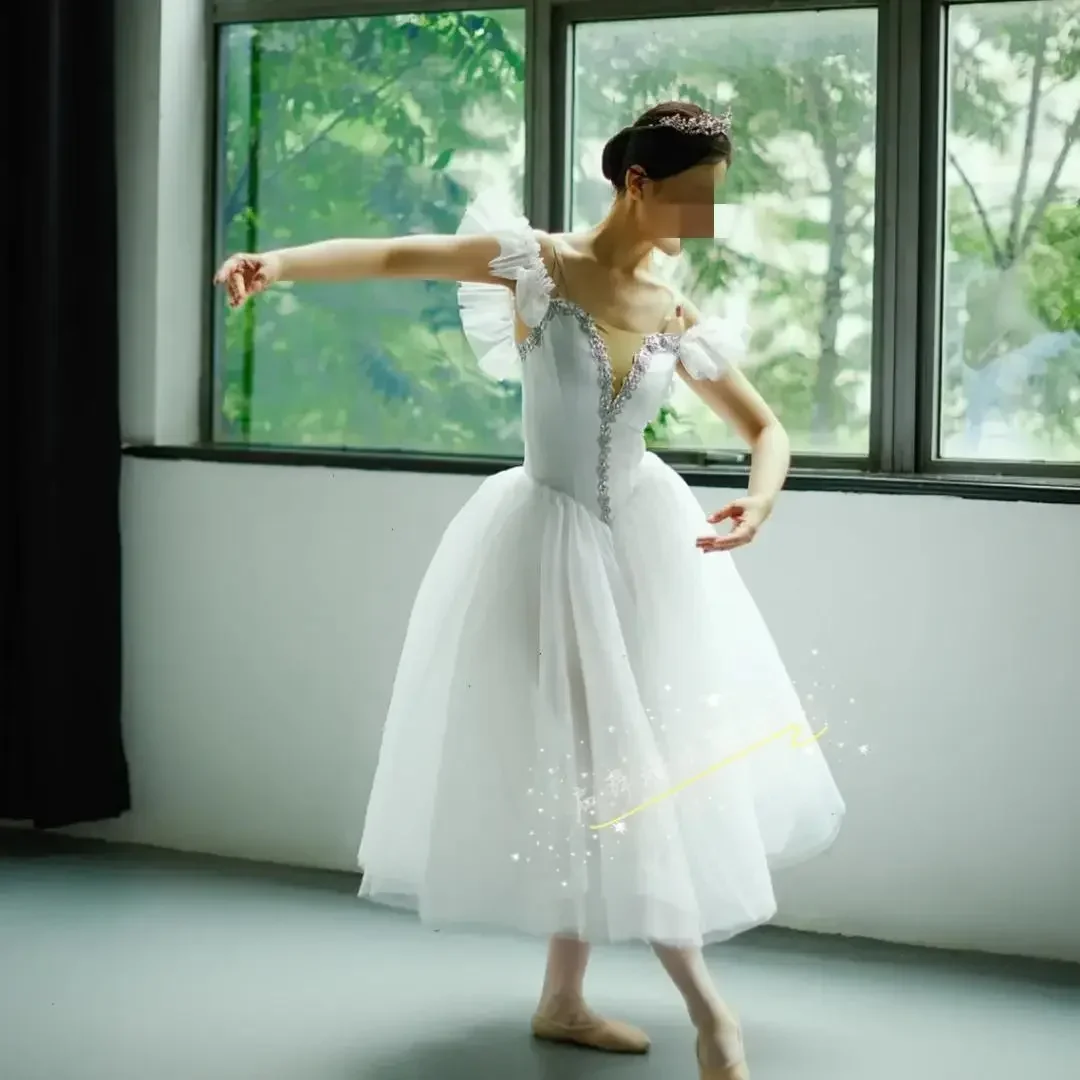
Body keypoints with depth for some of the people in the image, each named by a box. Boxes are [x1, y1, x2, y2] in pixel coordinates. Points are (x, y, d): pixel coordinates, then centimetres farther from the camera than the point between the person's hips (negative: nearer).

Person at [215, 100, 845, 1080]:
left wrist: (760, 499, -16)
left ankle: (565, 998, 21)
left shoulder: (681, 322, 0)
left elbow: (767, 428, 7)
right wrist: (280, 264, -37)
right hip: (552, 538, -5)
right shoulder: (539, 262, -11)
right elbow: (397, 256, -20)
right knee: (591, 759, -1)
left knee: (646, 756, 7)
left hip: (648, 539, 5)